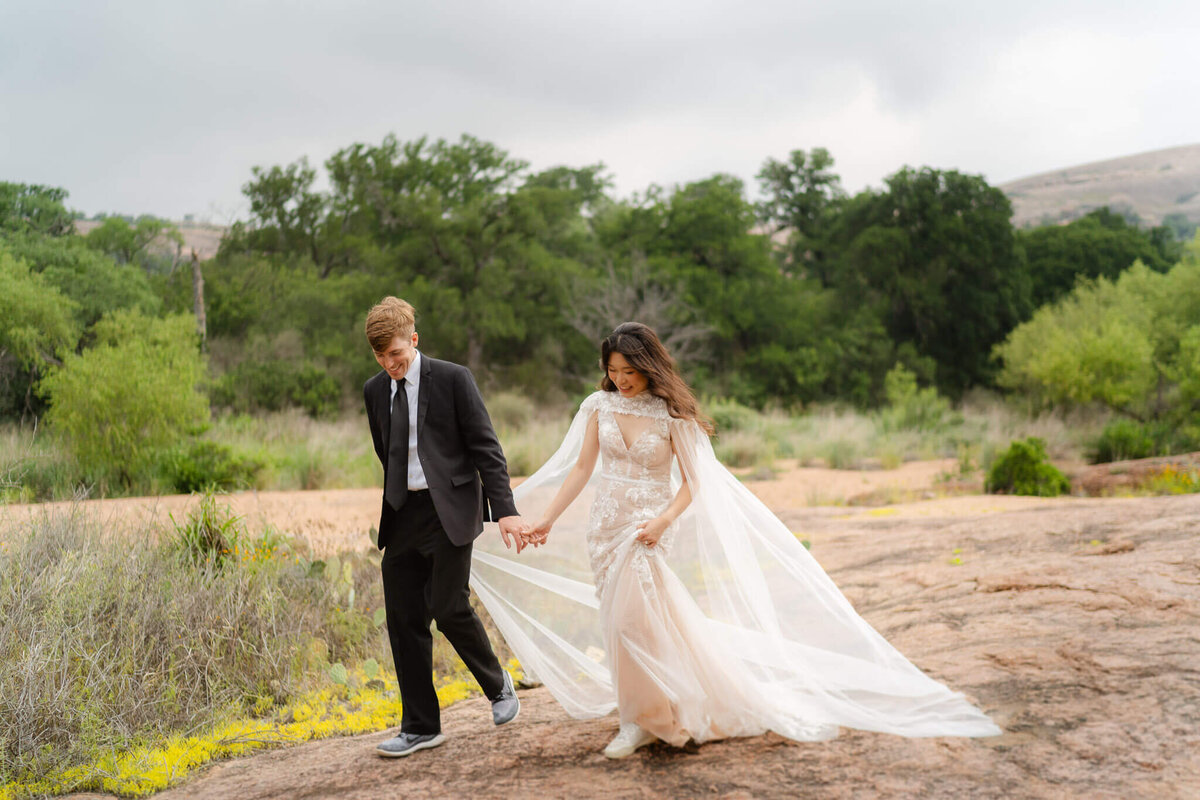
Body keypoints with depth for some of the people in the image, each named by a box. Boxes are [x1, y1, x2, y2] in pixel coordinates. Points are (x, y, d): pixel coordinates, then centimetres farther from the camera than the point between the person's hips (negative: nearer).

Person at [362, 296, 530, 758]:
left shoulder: (453, 379, -5)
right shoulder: (374, 391, 11)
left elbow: (486, 448, -7)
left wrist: (504, 509, -14)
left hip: (449, 511, -5)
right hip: (402, 515, 5)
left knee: (449, 608, -14)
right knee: (404, 620, 3)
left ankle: (497, 684, 15)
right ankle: (421, 728, 14)